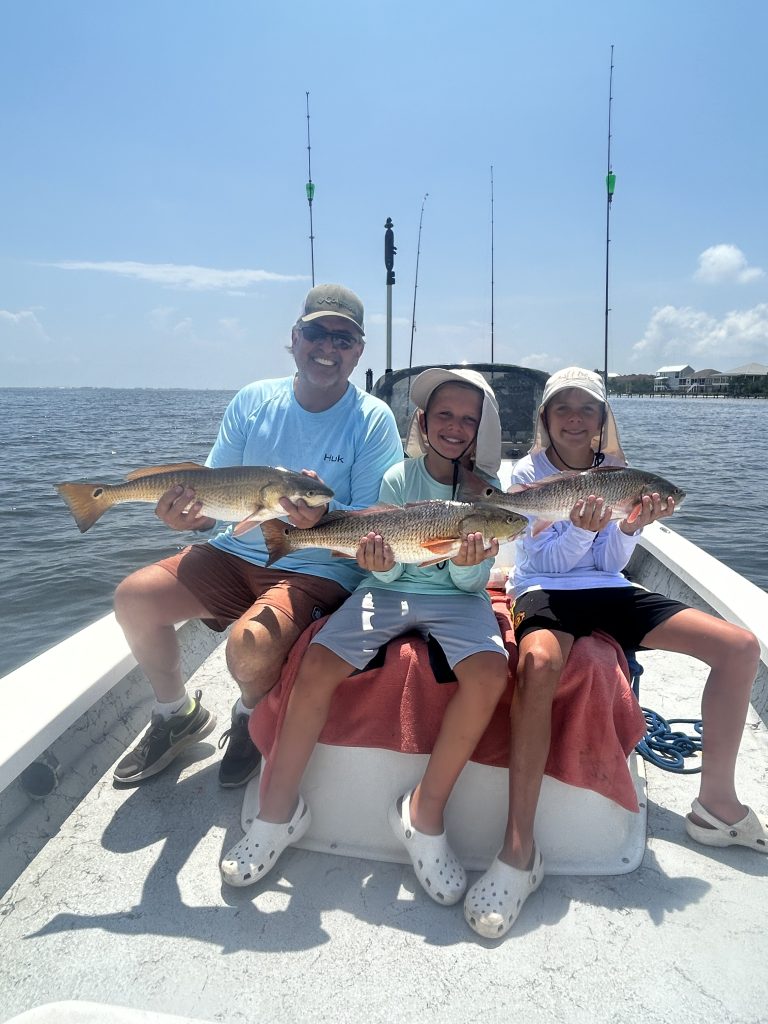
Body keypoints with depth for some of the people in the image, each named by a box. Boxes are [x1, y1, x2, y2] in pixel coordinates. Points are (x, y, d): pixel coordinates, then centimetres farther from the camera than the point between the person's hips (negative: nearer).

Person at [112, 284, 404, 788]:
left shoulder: (373, 420, -8)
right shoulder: (254, 400, 4)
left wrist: (323, 515, -32)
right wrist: (188, 514, -17)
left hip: (319, 570, -4)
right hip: (236, 554, 5)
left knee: (251, 643, -31)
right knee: (134, 598, -11)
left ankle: (254, 719, 9)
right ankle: (178, 715, 16)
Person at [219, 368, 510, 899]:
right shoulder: (397, 479, 4)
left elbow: (472, 580, -1)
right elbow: (389, 568, 1)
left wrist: (465, 563, -24)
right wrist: (382, 562, -23)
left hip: (457, 597, 0)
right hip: (389, 589, 1)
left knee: (489, 672, -32)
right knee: (317, 665, -24)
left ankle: (425, 812, -15)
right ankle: (278, 810, -5)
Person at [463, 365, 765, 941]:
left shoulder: (617, 474, 11)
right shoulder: (529, 472, 1)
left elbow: (611, 563, 5)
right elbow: (545, 560, -6)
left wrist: (630, 528, -15)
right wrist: (583, 529, -25)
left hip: (607, 590, 5)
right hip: (545, 590, -4)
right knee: (539, 662, -41)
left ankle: (717, 804, 5)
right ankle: (519, 849, -35)